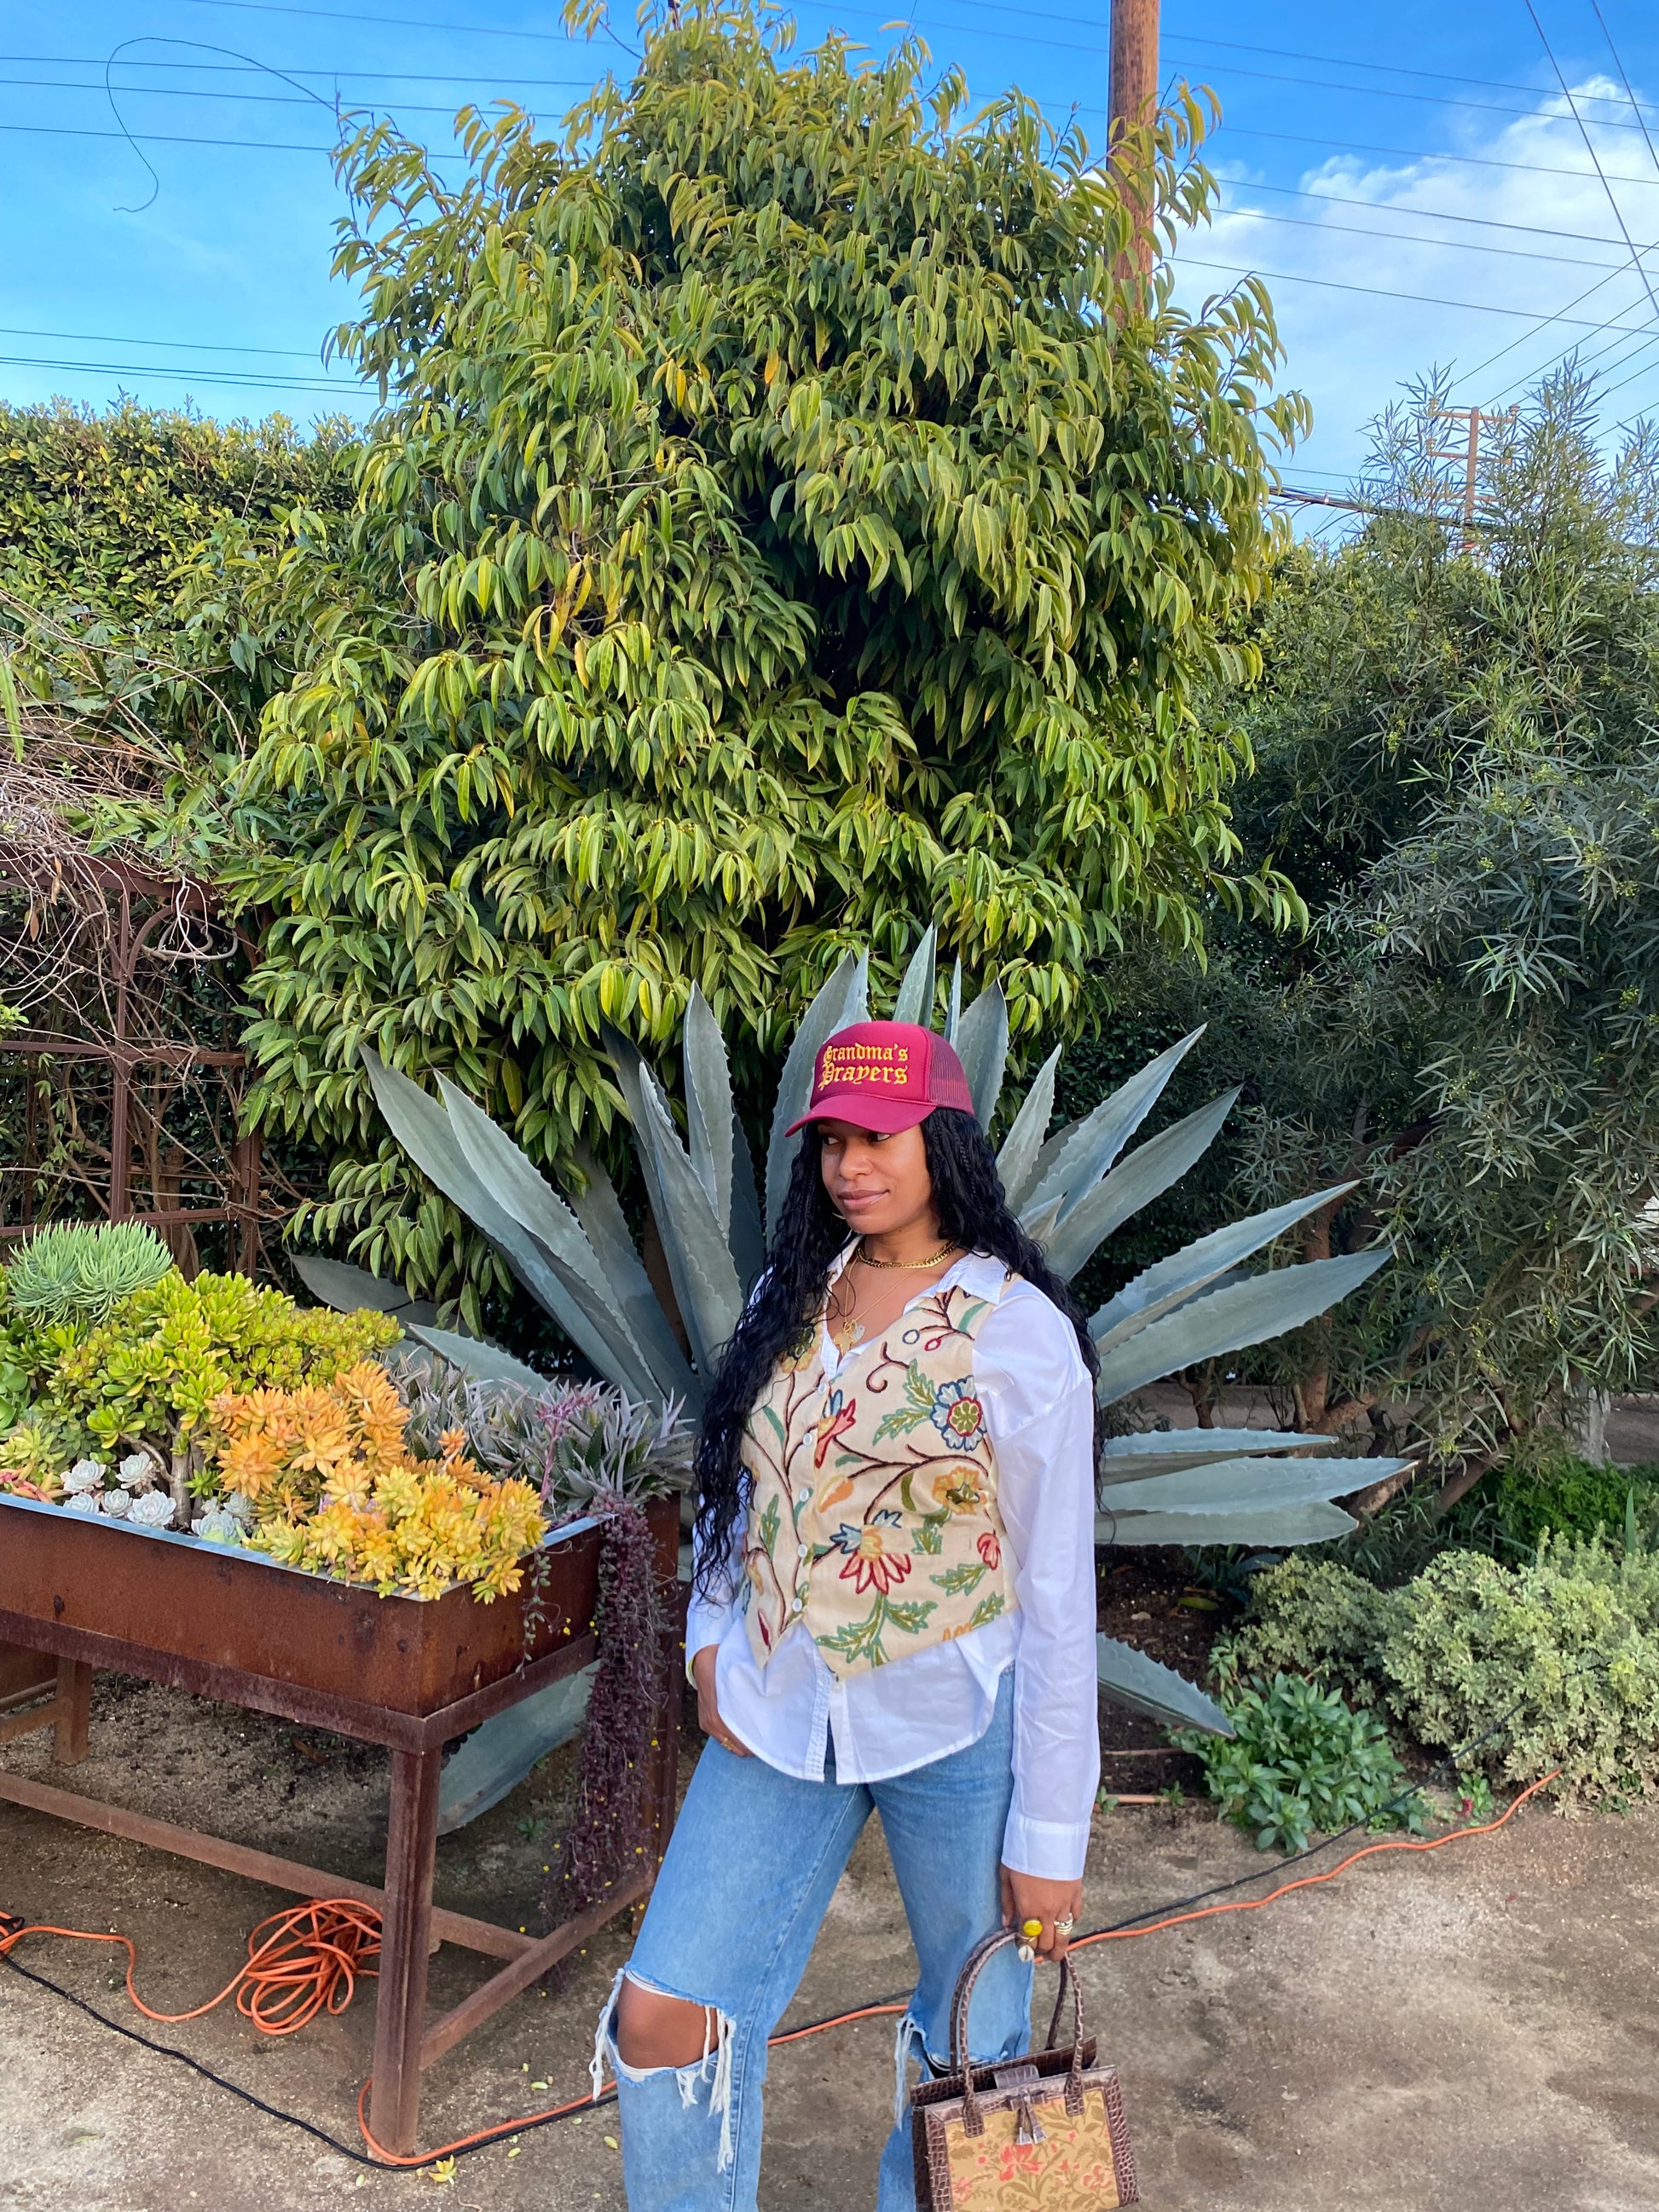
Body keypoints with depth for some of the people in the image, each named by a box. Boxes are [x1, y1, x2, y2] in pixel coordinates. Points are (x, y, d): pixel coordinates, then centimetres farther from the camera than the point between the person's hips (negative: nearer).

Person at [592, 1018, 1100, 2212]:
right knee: (660, 2011, 2)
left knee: (970, 2048, 14)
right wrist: (710, 1636, 1)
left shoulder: (1021, 1332, -13)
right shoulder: (791, 1294, 3)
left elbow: (1057, 1593, -11)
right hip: (781, 1712, 4)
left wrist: (1050, 1834, -9)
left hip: (954, 1729, -4)